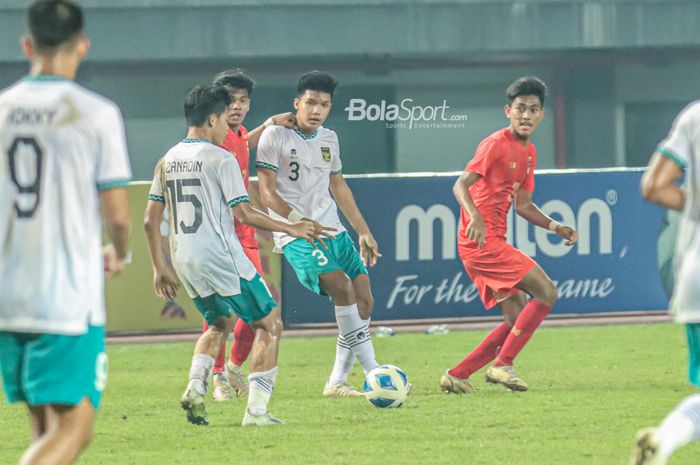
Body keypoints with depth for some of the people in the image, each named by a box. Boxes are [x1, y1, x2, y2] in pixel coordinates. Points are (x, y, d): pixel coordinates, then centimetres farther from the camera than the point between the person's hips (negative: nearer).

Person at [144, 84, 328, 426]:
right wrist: (290, 229, -3)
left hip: (183, 259, 7)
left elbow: (150, 220, 11)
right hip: (221, 256, -7)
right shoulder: (221, 159, -9)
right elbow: (243, 213, -13)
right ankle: (256, 409, -4)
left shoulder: (167, 161, 10)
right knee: (269, 324, 5)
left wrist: (160, 269, 18)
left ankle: (196, 385, 3)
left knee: (219, 323, 27)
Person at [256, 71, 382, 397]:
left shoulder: (329, 139, 14)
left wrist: (363, 232, 26)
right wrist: (299, 221, -24)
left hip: (333, 230, 7)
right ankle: (373, 373, -25)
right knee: (342, 286, -26)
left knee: (364, 300, -2)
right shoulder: (275, 136, -6)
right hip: (295, 235, -7)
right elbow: (267, 193, -10)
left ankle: (338, 382, 8)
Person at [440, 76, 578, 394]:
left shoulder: (529, 152, 16)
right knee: (546, 293, -13)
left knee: (519, 319, 8)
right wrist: (475, 216, -39)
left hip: (493, 243, 9)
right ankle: (503, 365, -10)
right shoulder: (496, 144, -12)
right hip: (482, 241, -9)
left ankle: (457, 375, 9)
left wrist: (555, 227, 9)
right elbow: (460, 185, -21)